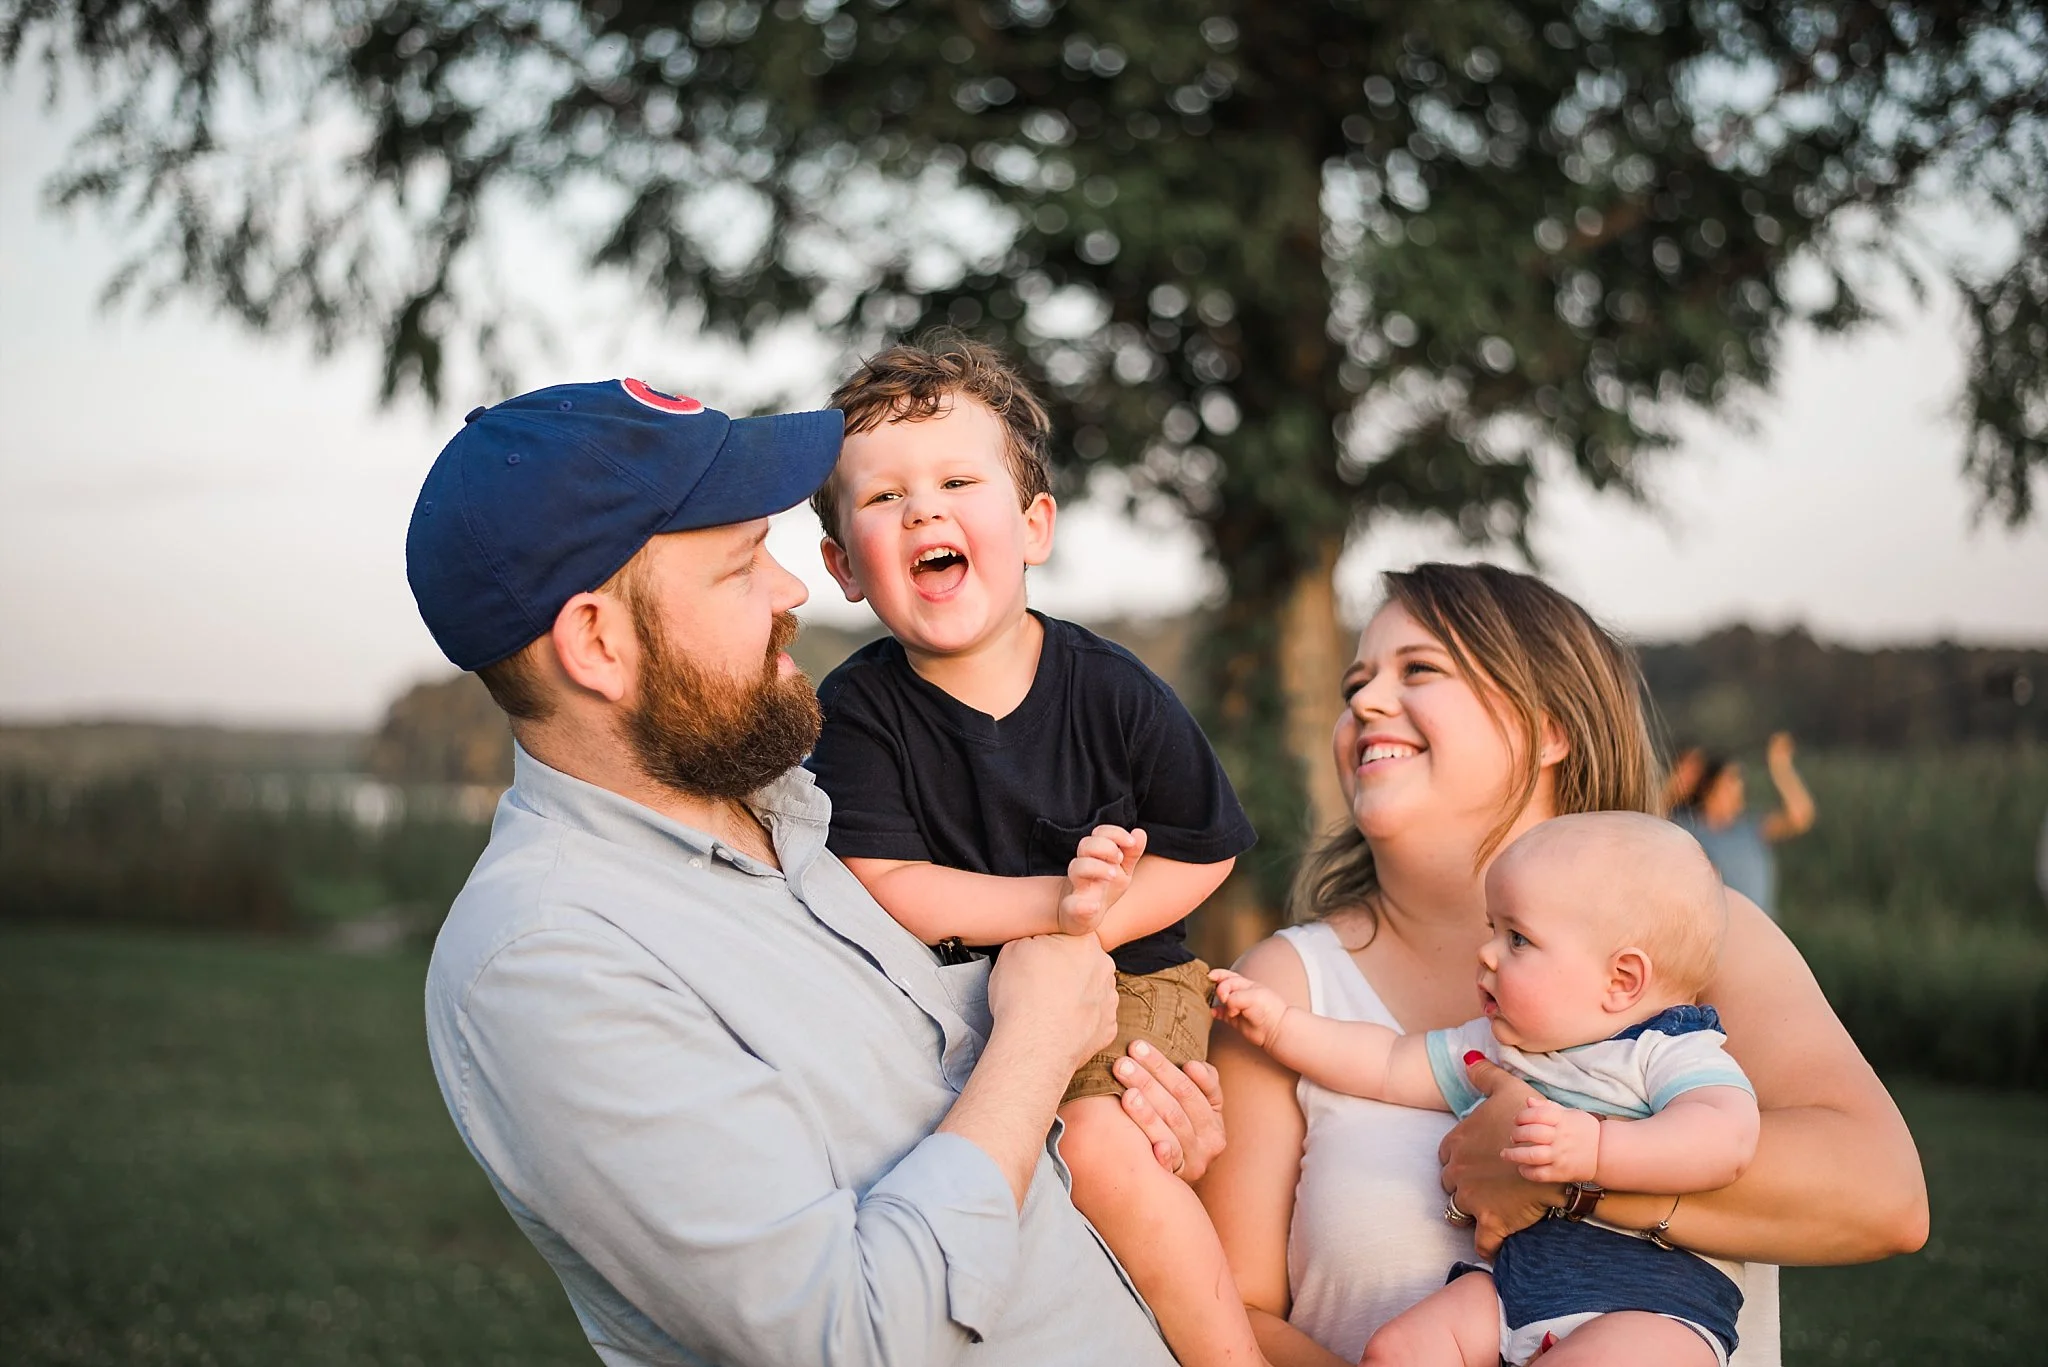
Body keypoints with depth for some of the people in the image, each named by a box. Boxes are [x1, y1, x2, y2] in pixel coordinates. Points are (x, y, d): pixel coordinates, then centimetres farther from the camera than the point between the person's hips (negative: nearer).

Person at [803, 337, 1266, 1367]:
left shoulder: (1112, 692, -10)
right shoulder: (858, 709, -11)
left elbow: (1203, 851, -1)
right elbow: (881, 887, -17)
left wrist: (1088, 929, -15)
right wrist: (1054, 903, -26)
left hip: (1128, 983, -2)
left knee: (1098, 1148, -25)